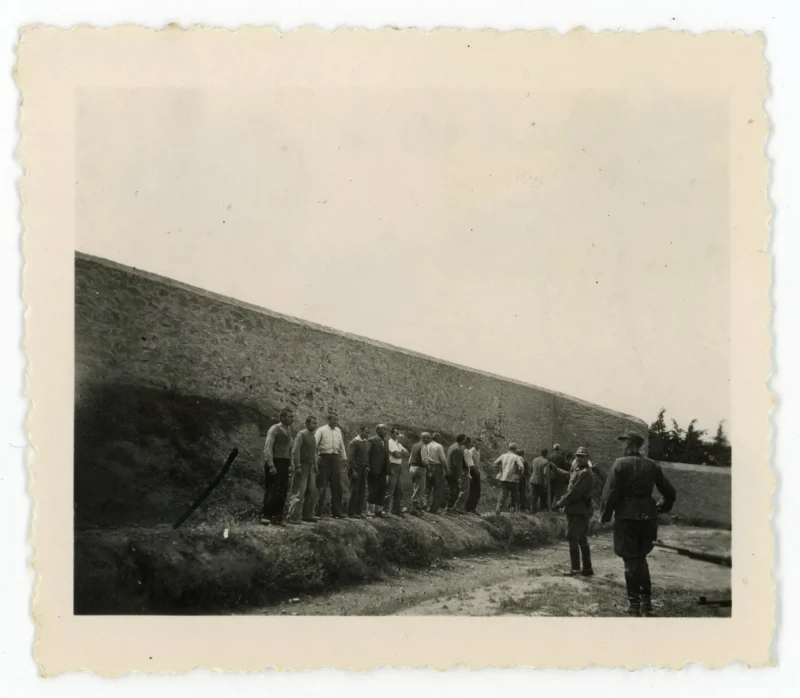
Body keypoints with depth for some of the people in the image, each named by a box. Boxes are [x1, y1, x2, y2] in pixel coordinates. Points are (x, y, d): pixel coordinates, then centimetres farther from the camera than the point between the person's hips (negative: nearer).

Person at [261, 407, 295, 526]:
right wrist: (271, 465, -18)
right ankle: (265, 516, -3)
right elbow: (268, 448, -12)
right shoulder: (274, 429, -7)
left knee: (283, 491, 6)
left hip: (284, 464, 7)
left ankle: (278, 518, 13)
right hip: (274, 463, -7)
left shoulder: (289, 430, 15)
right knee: (272, 490, -8)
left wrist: (291, 464, 10)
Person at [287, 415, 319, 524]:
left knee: (312, 491, 8)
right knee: (299, 492, -8)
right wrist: (298, 466, -22)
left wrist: (315, 466, 14)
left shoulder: (313, 437, 16)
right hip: (301, 466, -8)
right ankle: (293, 517, -5)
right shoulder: (301, 435, -9)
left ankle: (307, 514, 17)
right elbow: (295, 451, -16)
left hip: (310, 467, 8)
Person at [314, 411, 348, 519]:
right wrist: (315, 458, -17)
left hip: (336, 458, 5)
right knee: (322, 486, -1)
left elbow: (341, 445, 19)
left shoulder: (338, 431, 12)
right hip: (324, 458, -5)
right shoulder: (321, 430, -3)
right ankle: (318, 511, 6)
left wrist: (344, 458, 18)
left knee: (337, 486, 4)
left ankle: (336, 512, 11)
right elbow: (314, 444, -8)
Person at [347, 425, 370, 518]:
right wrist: (353, 471, -16)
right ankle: (351, 512, 3)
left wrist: (367, 466, 6)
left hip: (363, 469, 7)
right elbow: (350, 457, -13)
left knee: (362, 491, 7)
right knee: (354, 491, -4)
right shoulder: (354, 442, -9)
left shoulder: (365, 442, 13)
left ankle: (359, 511, 13)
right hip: (356, 468, -7)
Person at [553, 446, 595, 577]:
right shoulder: (576, 471, 15)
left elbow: (574, 492, -20)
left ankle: (575, 568, -8)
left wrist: (560, 503, -13)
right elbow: (570, 490, 19)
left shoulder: (585, 473, -16)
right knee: (581, 539, 13)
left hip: (579, 511, -10)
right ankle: (587, 568, 19)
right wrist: (561, 500, 4)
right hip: (575, 510, 10)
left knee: (572, 538, -10)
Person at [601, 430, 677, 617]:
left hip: (627, 517, -4)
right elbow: (670, 493, 10)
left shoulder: (620, 464, -9)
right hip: (647, 516, 4)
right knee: (641, 559, 19)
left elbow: (610, 493, -13)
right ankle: (646, 602, 17)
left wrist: (604, 516, -1)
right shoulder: (652, 465, 6)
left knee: (630, 561, 5)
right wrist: (662, 508, 26)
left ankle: (634, 605, 8)